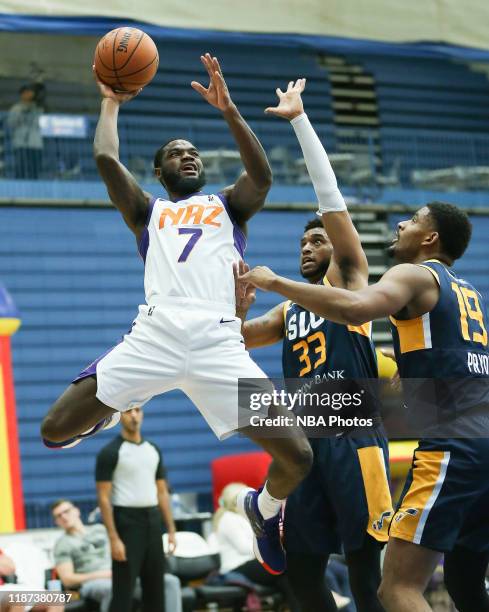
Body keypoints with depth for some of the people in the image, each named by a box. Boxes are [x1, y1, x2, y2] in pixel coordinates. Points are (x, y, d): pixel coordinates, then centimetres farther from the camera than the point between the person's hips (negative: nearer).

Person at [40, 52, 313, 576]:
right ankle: (108, 411, 24)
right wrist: (111, 102, 22)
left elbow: (261, 175, 3)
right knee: (55, 431, -13)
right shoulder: (147, 210, 25)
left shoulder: (229, 204, 25)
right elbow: (106, 159, 9)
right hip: (154, 334, 0)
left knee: (297, 458, -13)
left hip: (219, 340, 0)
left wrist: (227, 109, -6)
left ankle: (264, 508, 24)